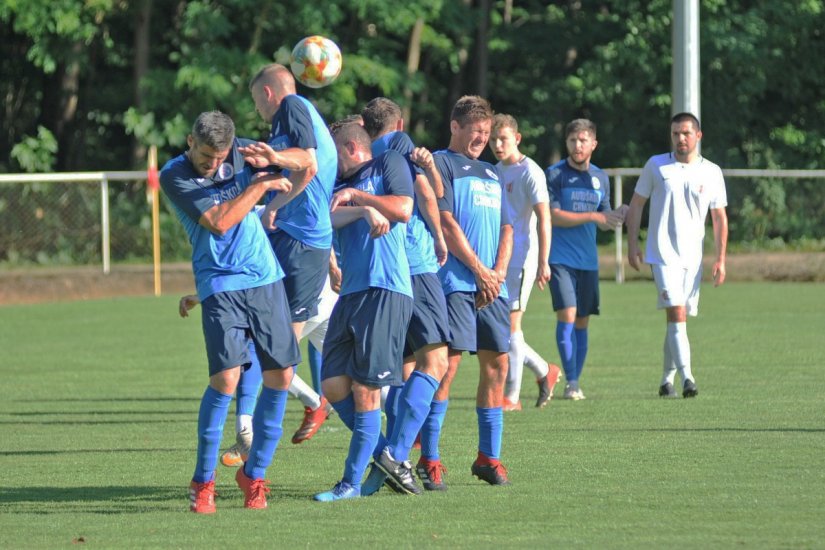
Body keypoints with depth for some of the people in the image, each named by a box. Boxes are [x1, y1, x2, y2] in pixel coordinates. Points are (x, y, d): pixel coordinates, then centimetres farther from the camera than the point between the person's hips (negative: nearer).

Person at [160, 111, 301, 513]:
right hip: (220, 284, -5)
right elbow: (218, 222, -18)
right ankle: (203, 482, -4)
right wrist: (261, 185, -12)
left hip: (266, 278, 5)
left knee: (280, 376, 1)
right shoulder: (174, 177, -8)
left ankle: (254, 473, 16)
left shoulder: (240, 152, 6)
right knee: (226, 377, -17)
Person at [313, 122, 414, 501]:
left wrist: (355, 196, -1)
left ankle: (352, 482, -3)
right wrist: (364, 211, -14)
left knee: (365, 390, -7)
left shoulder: (389, 164, 9)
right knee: (333, 385, 0)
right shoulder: (341, 186, 23)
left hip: (386, 290, -7)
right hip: (351, 294, 7)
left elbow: (403, 210, -6)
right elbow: (327, 218, 3)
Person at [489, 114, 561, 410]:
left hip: (521, 258, -8)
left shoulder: (530, 172, -9)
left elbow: (543, 218, -13)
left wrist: (543, 262, -19)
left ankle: (511, 395, -3)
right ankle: (545, 372, 23)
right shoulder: (495, 171, 15)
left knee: (510, 323, -8)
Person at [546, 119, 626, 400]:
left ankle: (576, 381, 14)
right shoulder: (555, 174, -5)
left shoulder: (600, 177, 12)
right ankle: (571, 383, -13)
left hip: (588, 260, 5)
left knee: (582, 321, 7)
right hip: (560, 258, -5)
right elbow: (554, 216, -13)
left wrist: (616, 217, -6)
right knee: (567, 315, -14)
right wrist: (593, 216, -17)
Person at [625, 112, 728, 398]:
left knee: (679, 318, 9)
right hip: (662, 254, -3)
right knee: (676, 313, -17)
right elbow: (636, 204, 9)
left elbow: (719, 218, 9)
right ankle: (687, 378, -25)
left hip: (693, 257, 3)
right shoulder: (656, 166, 3)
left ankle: (667, 380, 20)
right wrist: (633, 244, 0)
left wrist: (721, 259, 1)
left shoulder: (711, 172, 6)